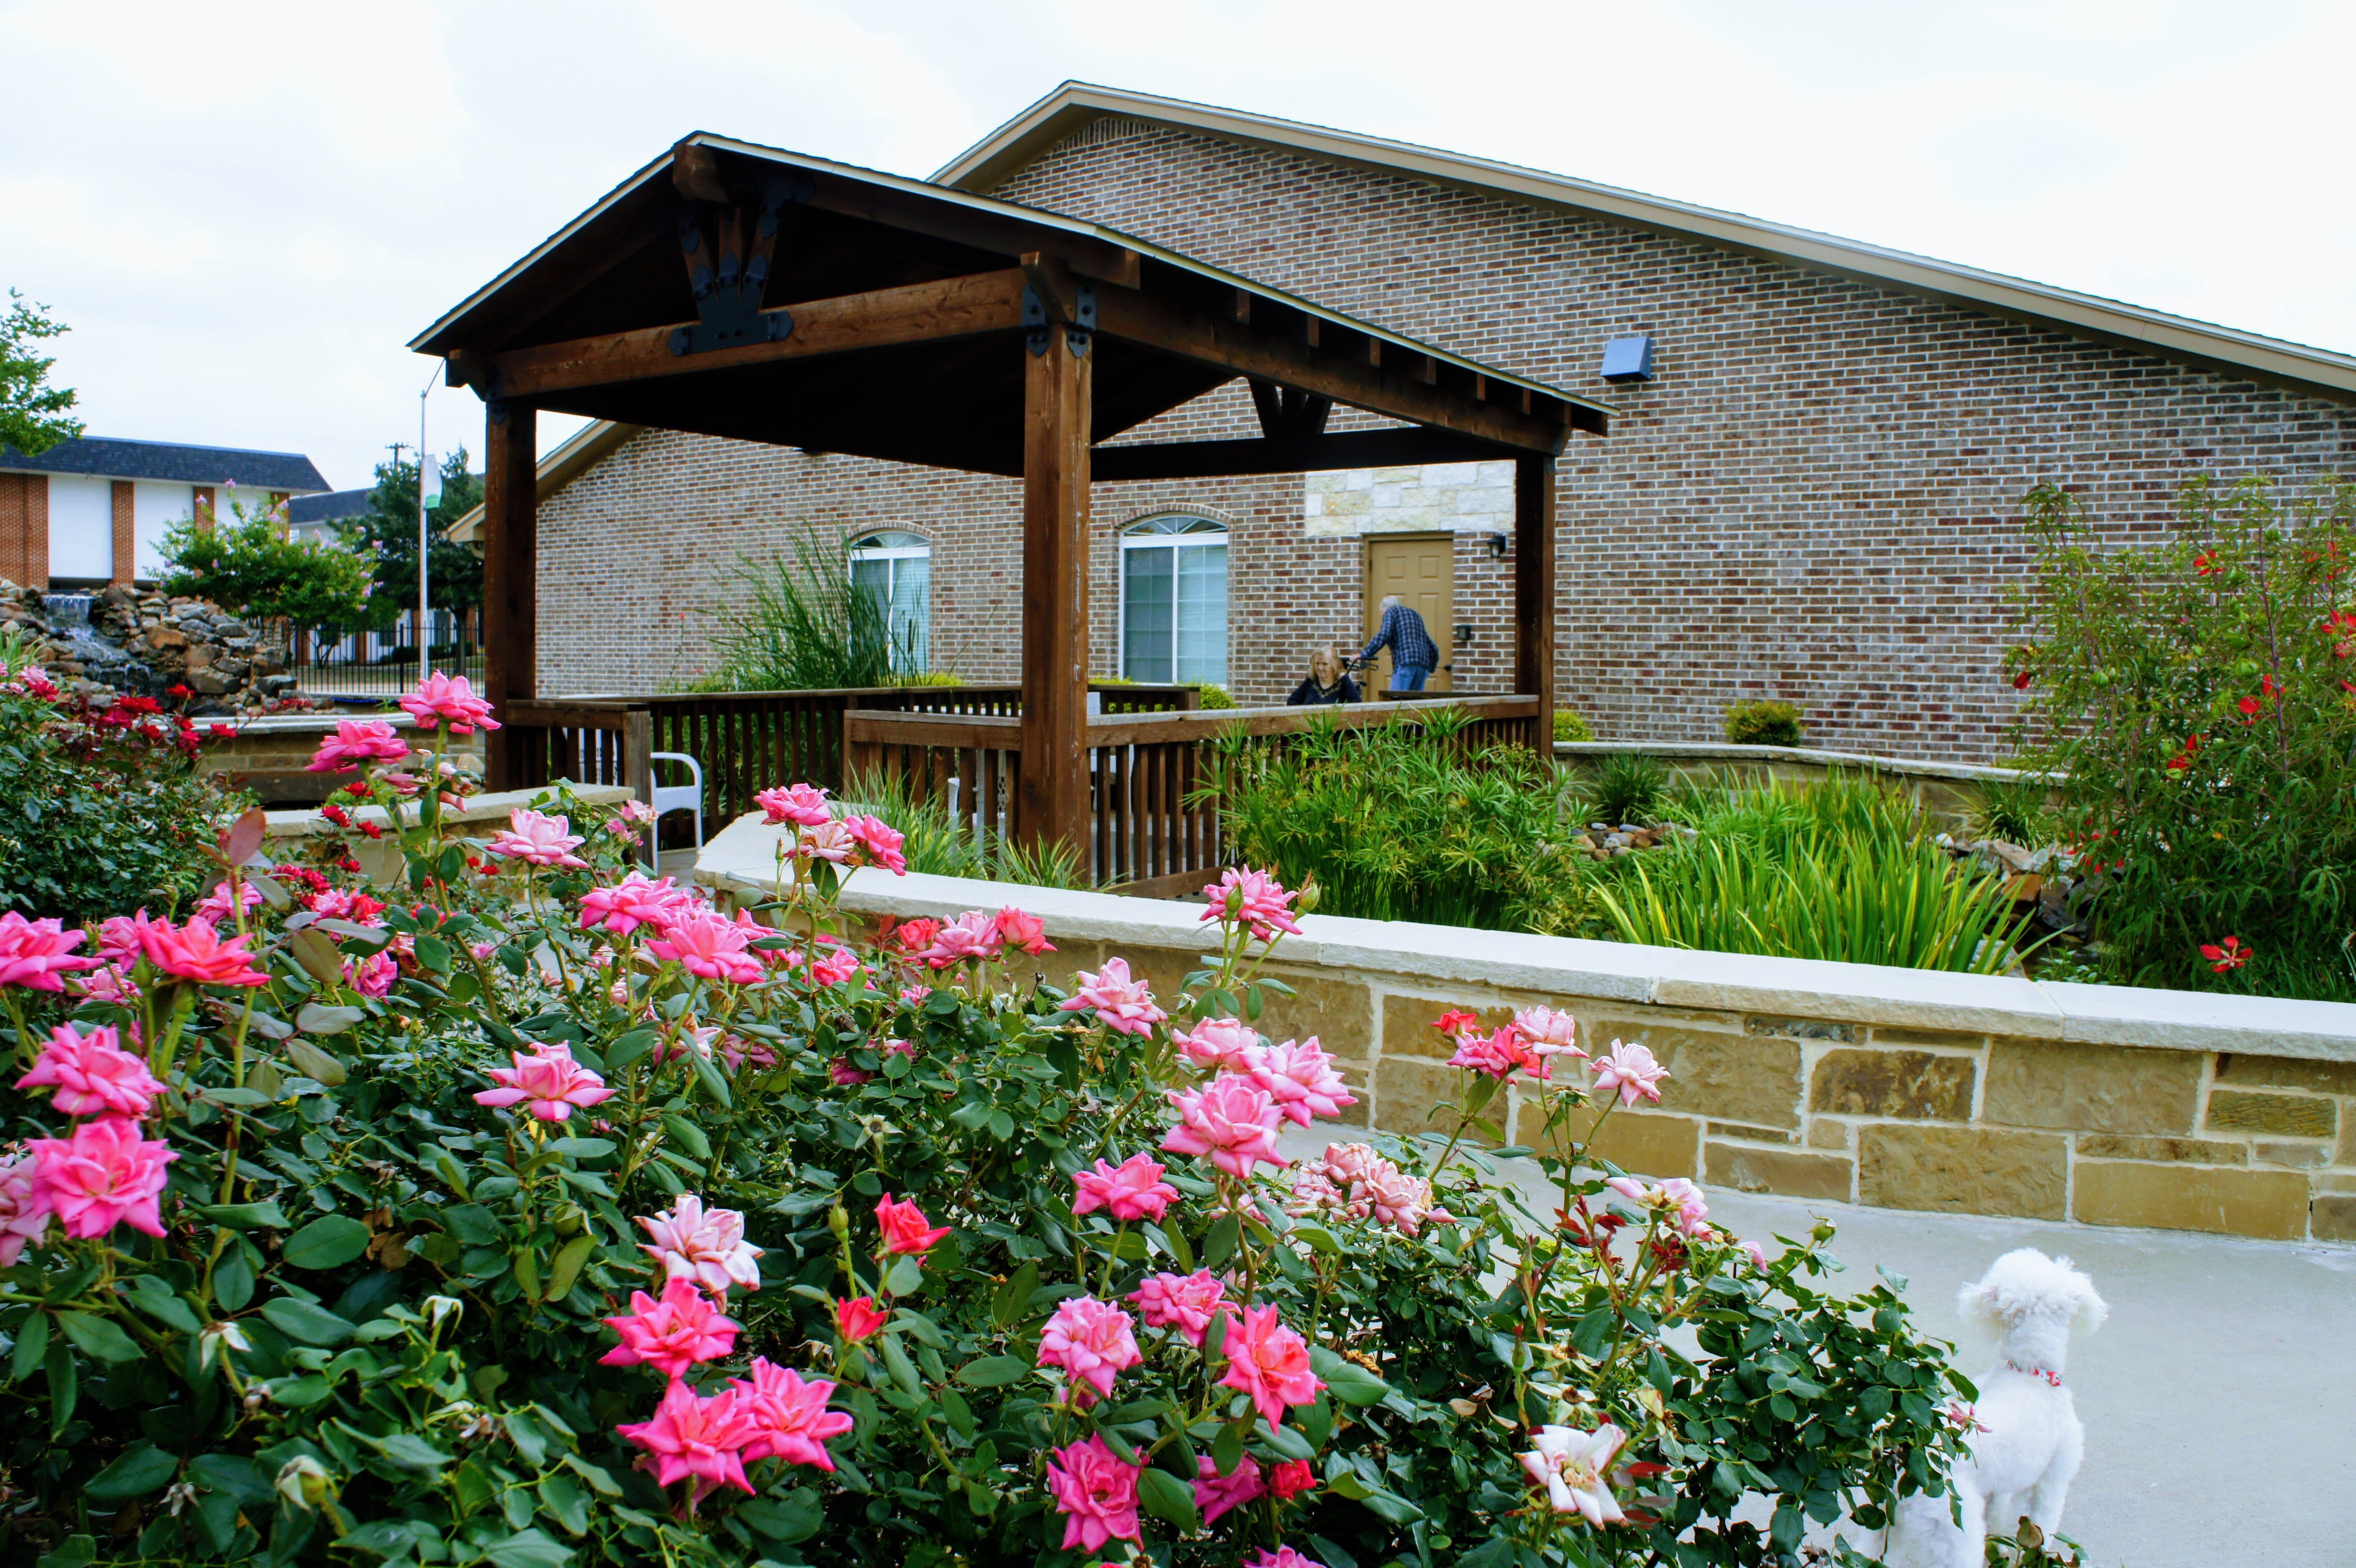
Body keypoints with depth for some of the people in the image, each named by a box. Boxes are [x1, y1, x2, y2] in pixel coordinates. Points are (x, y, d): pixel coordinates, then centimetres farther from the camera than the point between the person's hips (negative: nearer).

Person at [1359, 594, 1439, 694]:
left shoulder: (1391, 611, 11)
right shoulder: (1416, 615, 31)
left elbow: (1383, 636, -8)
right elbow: (1433, 650, 28)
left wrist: (1364, 655, -7)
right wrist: (1430, 669, 38)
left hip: (1406, 664, -7)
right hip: (1424, 665, 7)